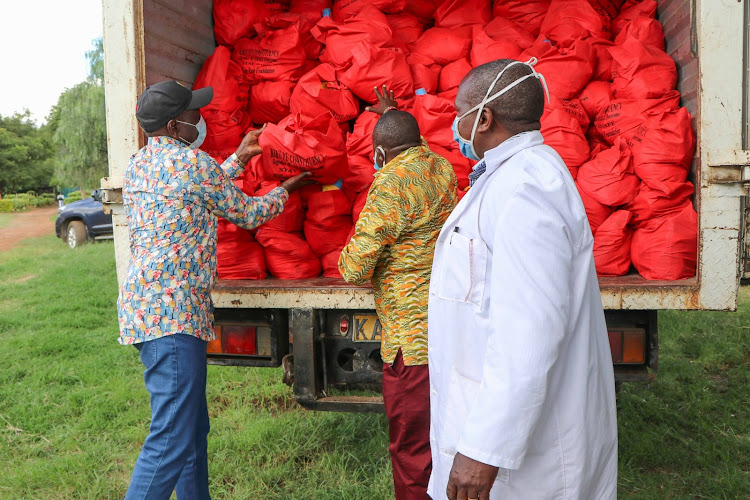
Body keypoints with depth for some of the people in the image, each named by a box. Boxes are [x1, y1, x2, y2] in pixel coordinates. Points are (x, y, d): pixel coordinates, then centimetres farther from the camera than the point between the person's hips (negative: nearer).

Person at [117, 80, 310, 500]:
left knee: (193, 426, 17)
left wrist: (240, 158, 35)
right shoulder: (191, 160, -8)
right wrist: (287, 189, 20)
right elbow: (247, 214, 3)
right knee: (173, 438, -9)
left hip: (142, 304, 10)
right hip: (172, 308, -10)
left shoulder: (139, 163, 17)